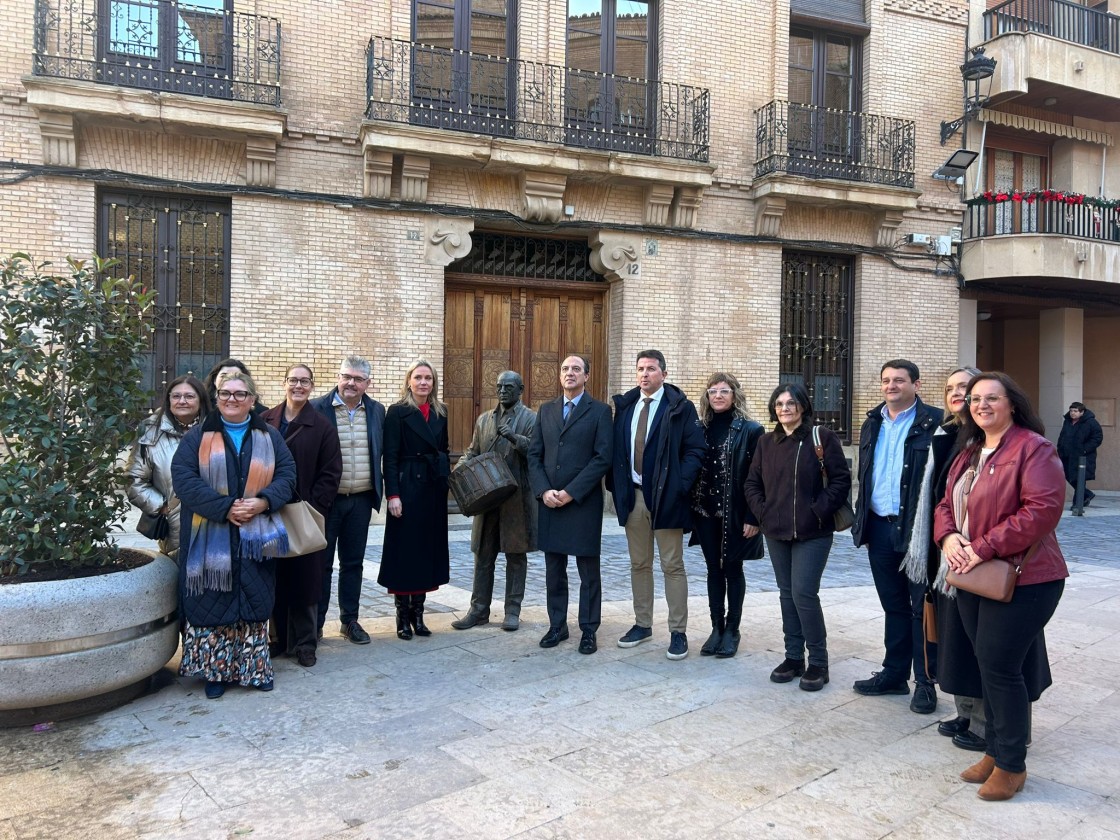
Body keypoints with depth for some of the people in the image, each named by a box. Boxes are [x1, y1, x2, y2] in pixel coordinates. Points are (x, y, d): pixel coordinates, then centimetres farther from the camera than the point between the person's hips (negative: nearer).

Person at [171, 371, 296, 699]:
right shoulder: (198, 436, 3)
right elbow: (183, 477, -9)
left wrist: (263, 502, -15)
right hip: (210, 539, -1)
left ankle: (254, 667, 17)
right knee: (213, 604, 1)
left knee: (254, 601, 5)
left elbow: (287, 473, 4)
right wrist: (225, 507, -17)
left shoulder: (269, 437, 10)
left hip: (255, 539, 2)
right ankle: (216, 670, 15)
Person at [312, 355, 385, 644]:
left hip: (361, 500, 3)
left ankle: (349, 620, 25)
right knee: (321, 562, 7)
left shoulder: (377, 411, 6)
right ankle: (315, 622, 19)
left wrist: (378, 493, 7)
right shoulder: (318, 408, -6)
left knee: (353, 562, 13)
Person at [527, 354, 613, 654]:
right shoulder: (546, 410, 12)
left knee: (589, 571, 5)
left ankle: (588, 630, 15)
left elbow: (602, 458, -9)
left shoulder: (599, 411, -1)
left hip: (583, 503, -4)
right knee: (554, 570, 11)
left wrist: (570, 492, -14)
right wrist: (544, 491, -7)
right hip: (549, 502, 4)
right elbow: (534, 455, 9)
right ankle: (557, 626, 23)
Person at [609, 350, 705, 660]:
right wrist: (617, 485, 3)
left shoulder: (680, 407, -5)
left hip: (665, 496, -5)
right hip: (632, 495, 5)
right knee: (639, 564, 13)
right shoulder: (625, 405, 9)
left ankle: (678, 632, 11)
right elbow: (617, 449, 13)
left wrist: (679, 486, -16)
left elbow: (695, 450, -8)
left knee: (673, 566, 2)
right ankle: (642, 624, 26)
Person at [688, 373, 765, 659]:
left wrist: (753, 517, -13)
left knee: (733, 570, 7)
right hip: (706, 513, 4)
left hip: (735, 514, -3)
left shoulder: (751, 430, -6)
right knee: (714, 570, 11)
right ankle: (717, 627, 22)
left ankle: (732, 630, 20)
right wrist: (692, 507, 0)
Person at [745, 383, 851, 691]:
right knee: (787, 593, 11)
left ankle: (818, 662, 6)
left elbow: (841, 480, -7)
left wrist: (819, 510, -13)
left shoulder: (822, 437, -5)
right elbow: (752, 483, 14)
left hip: (812, 533, -5)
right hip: (776, 532, 5)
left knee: (804, 593, -9)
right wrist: (762, 512, 1)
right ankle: (794, 657, 22)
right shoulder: (767, 442, 9)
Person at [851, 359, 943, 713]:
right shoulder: (873, 423, 13)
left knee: (921, 607, 4)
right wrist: (861, 519, 13)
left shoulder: (933, 422, -8)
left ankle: (925, 681, 16)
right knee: (894, 605, 15)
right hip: (880, 528, 6)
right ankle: (894, 674, 26)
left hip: (918, 528, -6)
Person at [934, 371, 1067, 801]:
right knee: (988, 664, 13)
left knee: (1000, 665, -5)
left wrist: (985, 547, -22)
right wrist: (948, 537, -6)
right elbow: (946, 503, 17)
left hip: (1021, 579, -7)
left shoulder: (1033, 448, -11)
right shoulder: (969, 454, 15)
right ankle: (995, 752, 26)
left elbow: (1043, 509, -21)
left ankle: (1012, 765, 12)